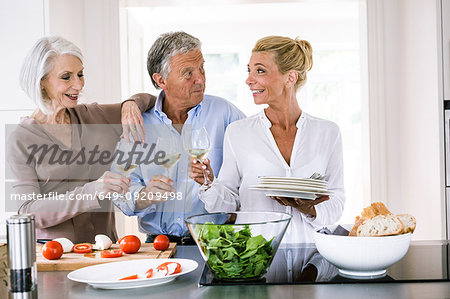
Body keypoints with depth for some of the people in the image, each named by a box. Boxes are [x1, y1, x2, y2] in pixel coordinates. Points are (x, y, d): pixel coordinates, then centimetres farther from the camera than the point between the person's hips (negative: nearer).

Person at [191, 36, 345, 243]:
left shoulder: (327, 133, 6)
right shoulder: (237, 133, 4)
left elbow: (336, 202, 9)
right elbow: (230, 205, 8)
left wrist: (310, 209, -10)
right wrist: (210, 186, -10)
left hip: (307, 251, 0)